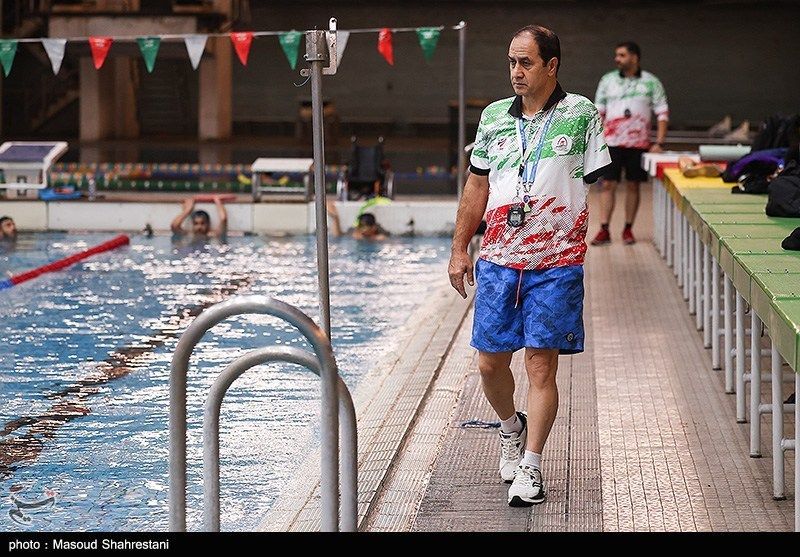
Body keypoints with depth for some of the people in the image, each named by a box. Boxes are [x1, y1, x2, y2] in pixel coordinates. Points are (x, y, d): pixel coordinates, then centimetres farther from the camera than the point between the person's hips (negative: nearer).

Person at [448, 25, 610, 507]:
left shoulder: (582, 116, 0)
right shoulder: (494, 117, 9)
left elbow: (600, 188, 1)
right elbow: (478, 186, 15)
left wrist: (597, 251, -5)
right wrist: (460, 248, 13)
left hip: (557, 263, -3)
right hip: (498, 260, 3)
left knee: (541, 365, -4)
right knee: (490, 362, 5)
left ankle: (530, 466, 4)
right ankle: (511, 427, 35)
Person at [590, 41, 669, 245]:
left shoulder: (651, 82, 2)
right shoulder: (607, 80, 6)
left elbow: (662, 113, 2)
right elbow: (598, 112, 9)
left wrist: (659, 142, -6)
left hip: (639, 143, 0)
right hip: (612, 142, 0)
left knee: (633, 186, 5)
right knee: (608, 185, -4)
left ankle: (628, 229, 14)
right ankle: (604, 230, -2)